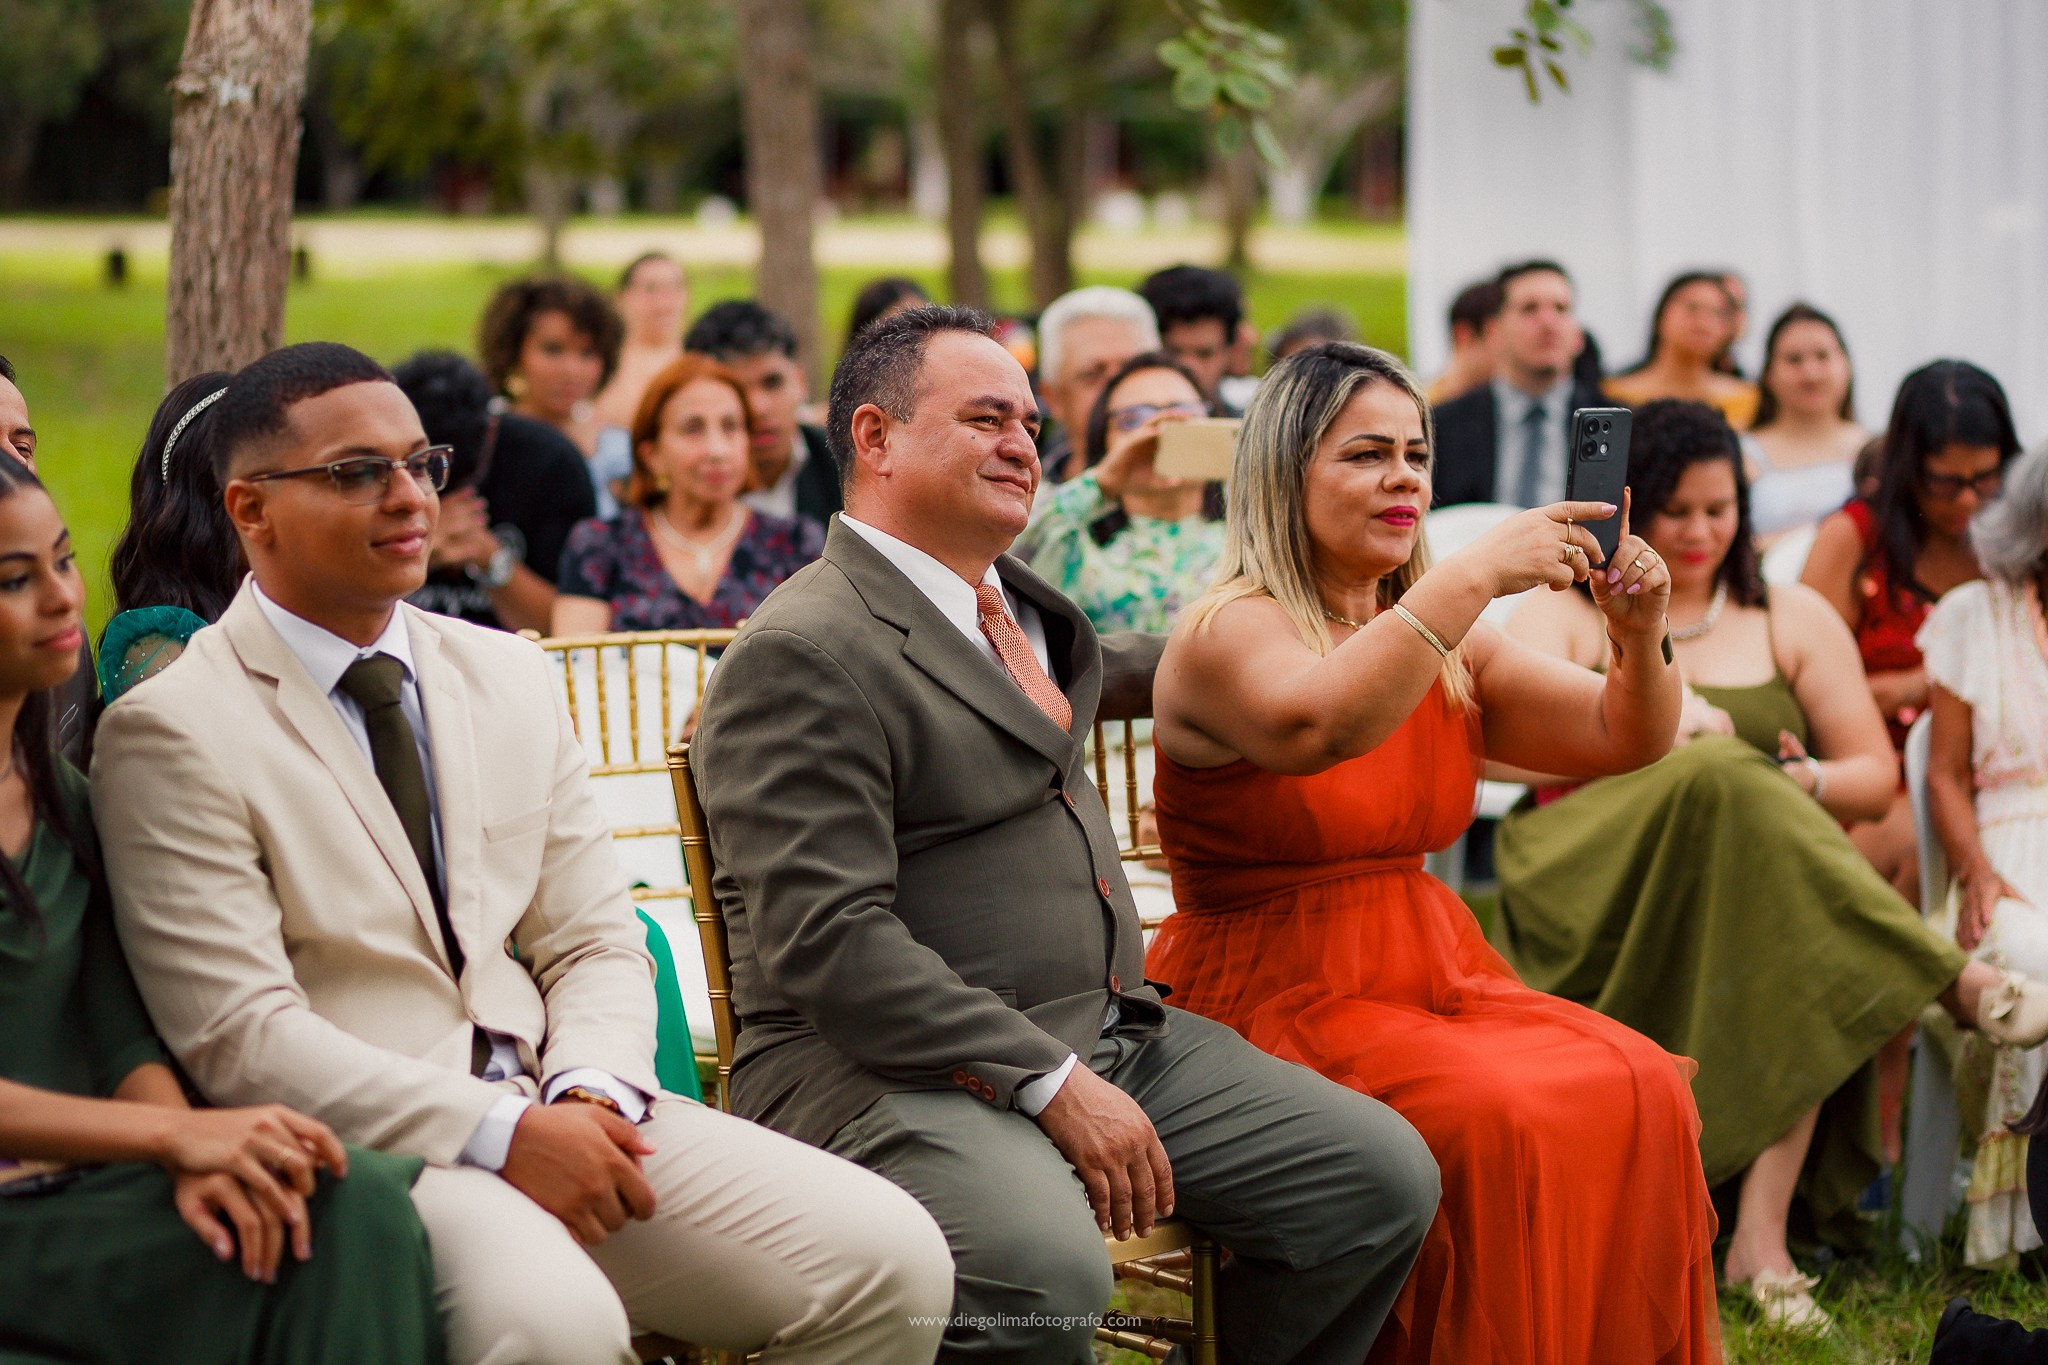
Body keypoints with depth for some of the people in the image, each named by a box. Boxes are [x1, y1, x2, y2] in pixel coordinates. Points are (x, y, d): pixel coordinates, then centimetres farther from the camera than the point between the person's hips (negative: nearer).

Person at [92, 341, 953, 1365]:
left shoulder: (510, 678, 15)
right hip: (355, 1144, -6)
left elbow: (595, 945, 15)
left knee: (892, 1260, -12)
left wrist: (590, 1095, -8)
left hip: (560, 1110, 6)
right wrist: (502, 1134, -18)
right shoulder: (171, 734, -4)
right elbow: (240, 1034, -12)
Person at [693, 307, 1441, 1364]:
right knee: (1044, 1266, -37)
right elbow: (829, 940, -20)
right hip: (890, 1068, -9)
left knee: (1383, 1174, -5)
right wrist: (1051, 1083, -22)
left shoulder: (1022, 603, 17)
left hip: (1110, 1033, 9)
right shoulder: (802, 654, -11)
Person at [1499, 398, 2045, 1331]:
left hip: (1769, 896, 3)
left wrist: (1805, 783, -6)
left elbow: (1875, 775, 16)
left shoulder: (1795, 619, 21)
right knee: (1723, 777, -35)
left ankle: (1762, 1233, -40)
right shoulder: (1564, 615, 15)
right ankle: (1957, 986, -35)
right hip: (1593, 891, -2)